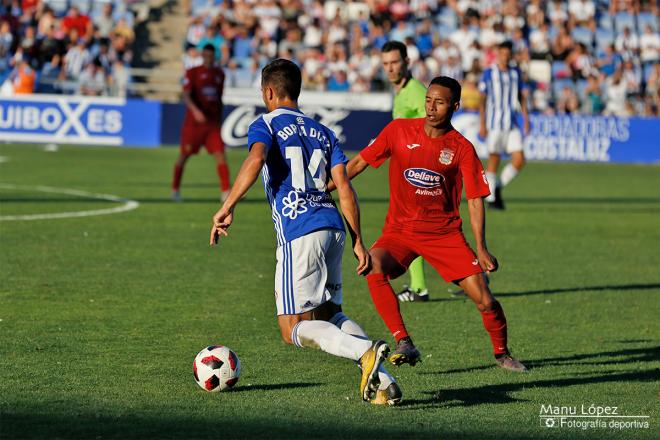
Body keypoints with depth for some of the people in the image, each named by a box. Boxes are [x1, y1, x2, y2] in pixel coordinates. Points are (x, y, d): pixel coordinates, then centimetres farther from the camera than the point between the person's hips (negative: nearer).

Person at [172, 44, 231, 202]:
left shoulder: (219, 74, 11)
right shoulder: (192, 73, -4)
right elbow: (186, 96, -16)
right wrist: (195, 110, -33)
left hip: (213, 123, 3)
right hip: (193, 122, -3)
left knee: (220, 154, -11)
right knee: (184, 155, 7)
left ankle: (226, 192, -14)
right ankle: (175, 189, 24)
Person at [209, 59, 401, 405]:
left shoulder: (265, 125, 5)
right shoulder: (322, 132, 21)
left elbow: (255, 160, -18)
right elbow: (344, 187, 13)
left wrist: (227, 207, -17)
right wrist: (358, 242, 12)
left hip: (298, 235, -6)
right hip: (333, 229, 6)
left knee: (294, 330, -3)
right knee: (329, 314, 19)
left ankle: (365, 352, -27)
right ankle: (381, 380, -2)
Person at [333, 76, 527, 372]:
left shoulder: (462, 148, -4)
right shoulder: (399, 131, -3)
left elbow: (474, 199, -2)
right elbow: (359, 163, 6)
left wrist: (481, 249, -11)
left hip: (445, 233, 0)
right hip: (400, 231, 0)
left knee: (484, 299, -9)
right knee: (374, 268, -32)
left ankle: (501, 353, 20)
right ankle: (404, 345, -27)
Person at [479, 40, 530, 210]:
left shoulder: (515, 73, 11)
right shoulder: (488, 73, -1)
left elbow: (522, 96, 17)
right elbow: (482, 99, -2)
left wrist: (526, 118, 8)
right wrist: (482, 124, -7)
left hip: (512, 125, 4)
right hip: (494, 124, -4)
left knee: (519, 160, -6)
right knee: (494, 160, -1)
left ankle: (498, 187, 13)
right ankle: (491, 198, 8)